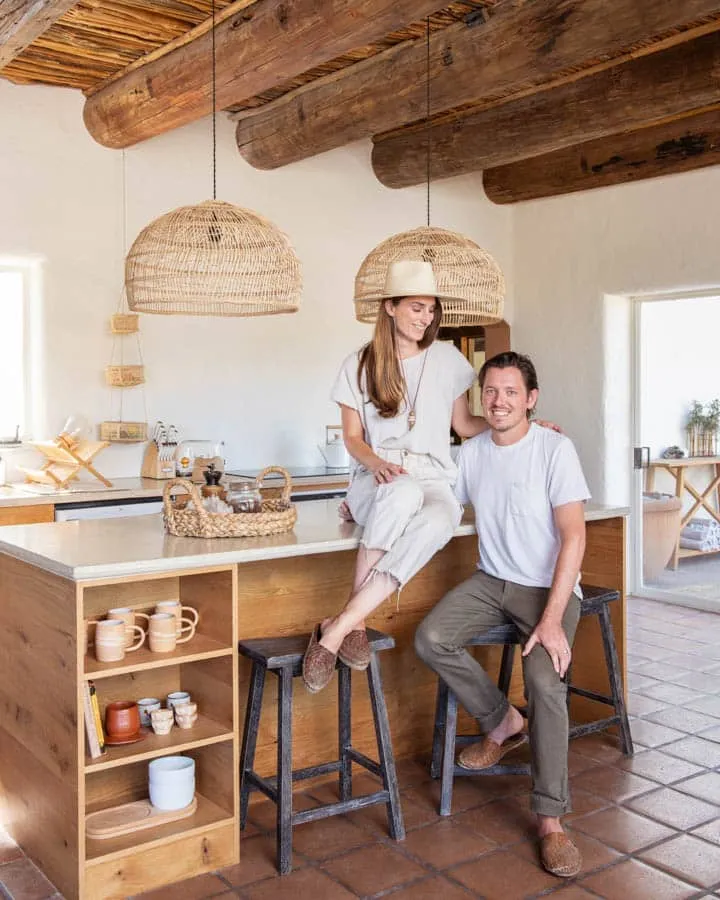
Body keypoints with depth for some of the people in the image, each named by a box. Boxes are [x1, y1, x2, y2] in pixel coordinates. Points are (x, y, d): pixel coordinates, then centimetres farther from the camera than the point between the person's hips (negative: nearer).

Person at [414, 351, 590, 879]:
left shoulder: (554, 449, -13)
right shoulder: (471, 453, 4)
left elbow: (573, 536, -18)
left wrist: (552, 620, -26)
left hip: (549, 586, -5)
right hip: (492, 580, 5)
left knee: (545, 681, -28)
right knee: (431, 639, -19)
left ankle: (551, 819, -11)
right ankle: (502, 721, 6)